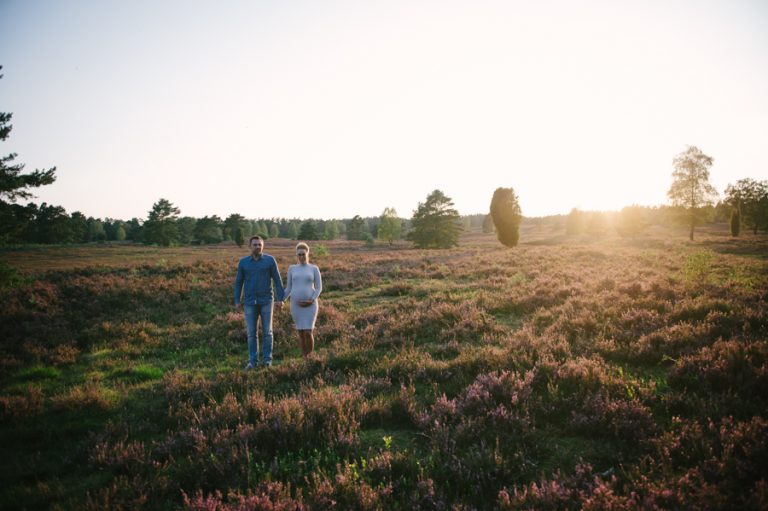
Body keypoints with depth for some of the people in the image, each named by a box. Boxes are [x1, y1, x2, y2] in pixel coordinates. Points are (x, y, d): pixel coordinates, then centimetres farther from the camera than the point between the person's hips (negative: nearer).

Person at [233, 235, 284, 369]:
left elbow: (277, 280, -3)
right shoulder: (243, 262, 1)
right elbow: (238, 282, 7)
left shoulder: (270, 260, -4)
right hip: (250, 302, 1)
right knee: (251, 333, 3)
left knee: (267, 331, 1)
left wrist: (280, 299, -7)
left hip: (266, 301, -1)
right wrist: (237, 301, 1)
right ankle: (253, 361, 12)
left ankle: (267, 359, 12)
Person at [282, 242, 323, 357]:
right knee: (301, 333, 4)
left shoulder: (314, 269, 2)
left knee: (307, 333, -9)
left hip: (310, 305, -2)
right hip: (296, 305, 2)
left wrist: (312, 301, -14)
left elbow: (319, 288, 0)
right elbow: (289, 288, 11)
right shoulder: (292, 269, 8)